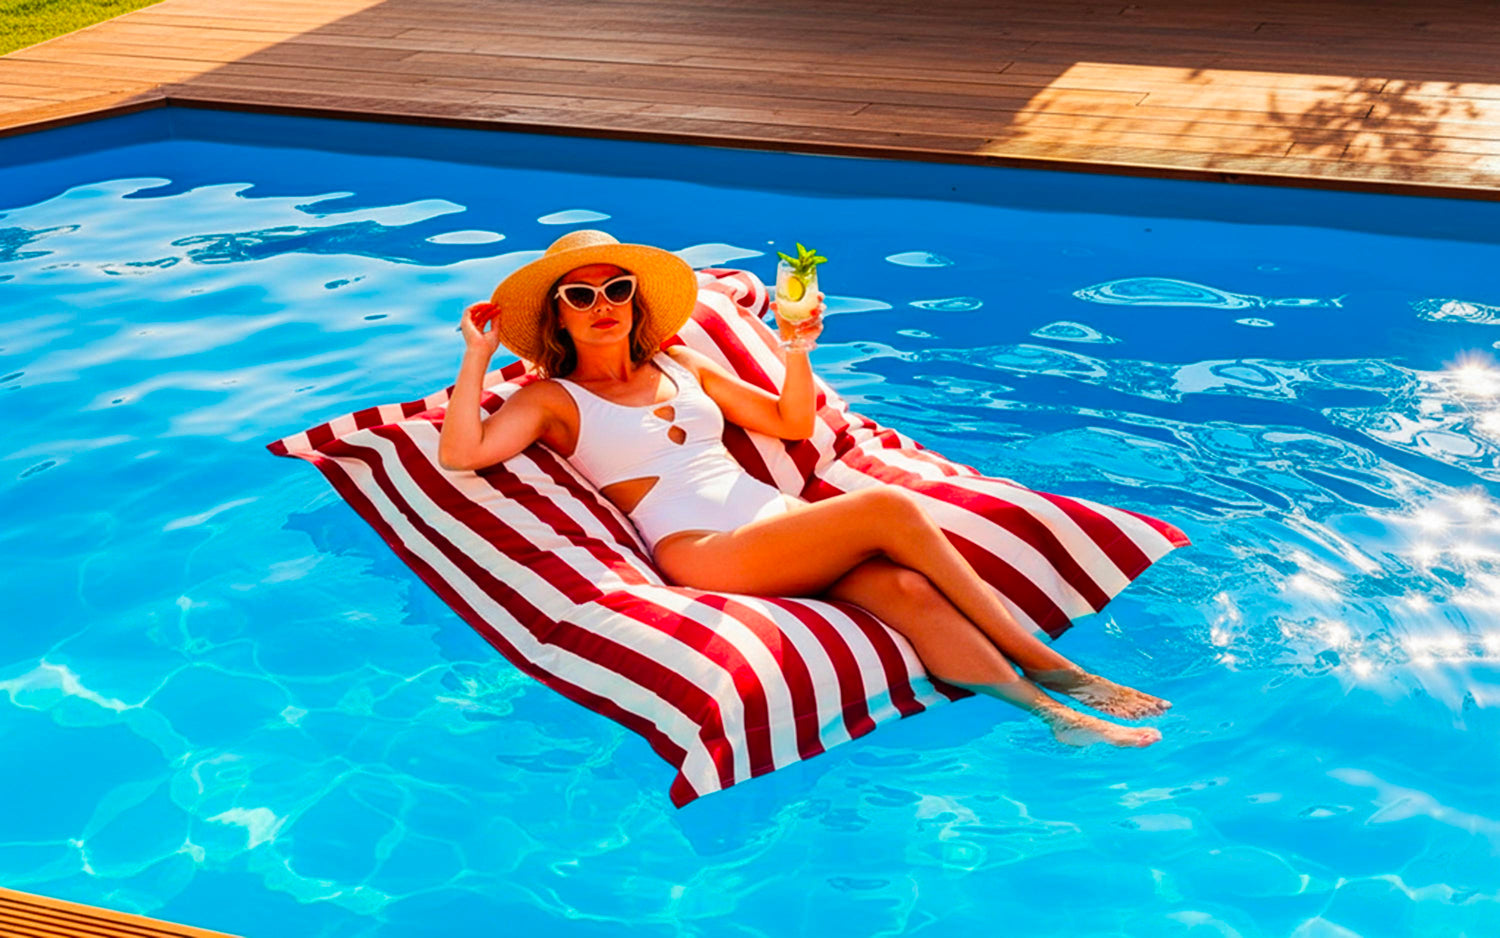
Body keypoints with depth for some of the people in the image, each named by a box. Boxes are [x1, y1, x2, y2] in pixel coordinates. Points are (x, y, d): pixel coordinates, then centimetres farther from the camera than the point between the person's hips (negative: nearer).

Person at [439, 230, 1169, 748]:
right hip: (700, 550, -6)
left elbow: (791, 423, 25)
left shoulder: (678, 367, 23)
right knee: (887, 508, -25)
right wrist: (477, 355, -4)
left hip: (778, 519, 6)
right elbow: (459, 456, -9)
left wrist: (795, 348, 9)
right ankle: (1048, 668, -17)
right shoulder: (553, 399, 8)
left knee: (905, 590, -24)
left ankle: (1058, 717, -28)